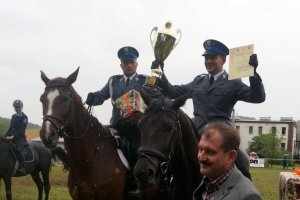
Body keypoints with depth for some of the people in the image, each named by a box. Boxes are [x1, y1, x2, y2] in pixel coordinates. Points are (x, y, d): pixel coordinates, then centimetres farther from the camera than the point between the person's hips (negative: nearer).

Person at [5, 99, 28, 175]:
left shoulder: (24, 117, -4)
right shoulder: (13, 116, 17)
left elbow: (21, 130, -14)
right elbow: (10, 127, 19)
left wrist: (13, 136, -24)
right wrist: (6, 136, 5)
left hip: (20, 137, -8)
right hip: (12, 137, 8)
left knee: (18, 150, -30)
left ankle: (22, 167, -27)